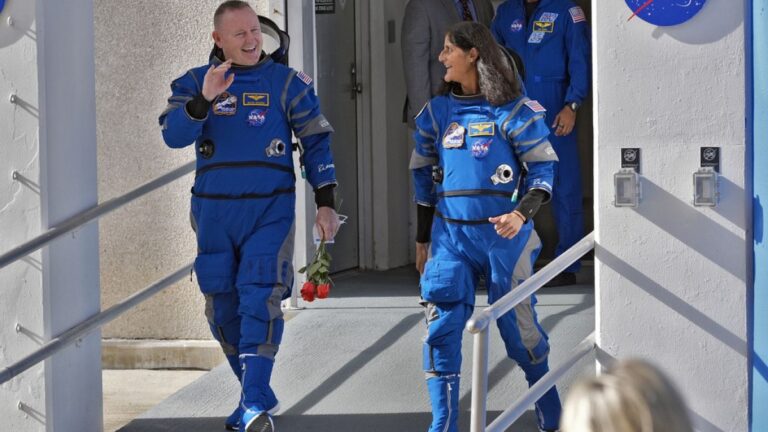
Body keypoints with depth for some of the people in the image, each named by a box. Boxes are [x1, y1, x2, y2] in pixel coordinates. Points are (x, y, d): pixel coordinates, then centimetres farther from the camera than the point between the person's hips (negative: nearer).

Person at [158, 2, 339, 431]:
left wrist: (326, 203, -1)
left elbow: (317, 142, 5)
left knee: (260, 300, -15)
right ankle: (259, 393, 24)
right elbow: (174, 135, -12)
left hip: (271, 208, -3)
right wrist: (204, 99, -28)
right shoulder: (194, 83, 4)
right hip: (214, 211, 3)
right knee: (223, 309, 8)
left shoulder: (287, 82, 2)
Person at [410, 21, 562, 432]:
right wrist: (422, 239, 18)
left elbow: (543, 169, -4)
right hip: (450, 233, 4)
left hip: (502, 232, -4)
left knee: (518, 326, 5)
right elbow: (424, 179, 16)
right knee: (441, 328, -5)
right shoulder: (437, 113, 8)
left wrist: (522, 214, -20)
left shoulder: (513, 110, -5)